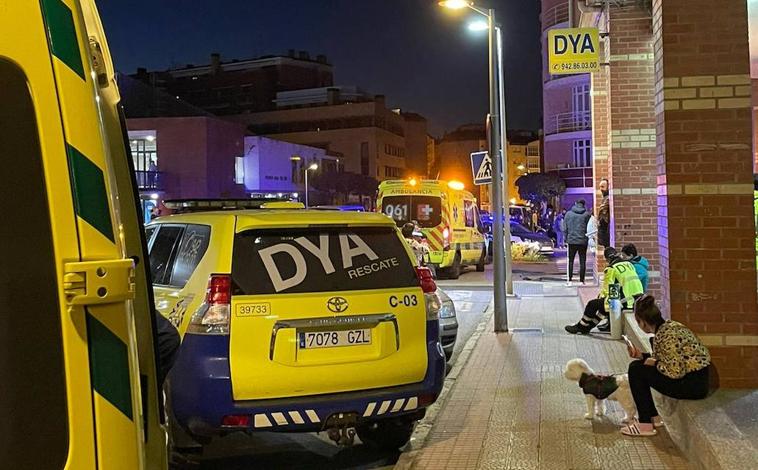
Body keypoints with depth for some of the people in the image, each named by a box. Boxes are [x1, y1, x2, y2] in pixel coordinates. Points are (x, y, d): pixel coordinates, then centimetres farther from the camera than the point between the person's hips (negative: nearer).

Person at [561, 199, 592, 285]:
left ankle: (570, 280, 7)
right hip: (583, 241, -1)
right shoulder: (587, 214, -6)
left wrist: (566, 238, 9)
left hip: (571, 240, 1)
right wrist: (588, 236, 9)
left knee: (571, 261, 10)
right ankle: (581, 281, 4)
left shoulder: (568, 214, -1)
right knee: (582, 261, 5)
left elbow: (565, 228, 1)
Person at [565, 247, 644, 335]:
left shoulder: (611, 269, -7)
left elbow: (607, 289, -2)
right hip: (637, 300, 8)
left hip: (625, 301, -8)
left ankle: (581, 326, 23)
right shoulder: (629, 264, 15)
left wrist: (600, 296, 20)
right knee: (605, 303, 29)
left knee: (592, 304, 8)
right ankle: (589, 325, 37)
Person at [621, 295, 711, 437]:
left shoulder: (666, 334, -21)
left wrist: (654, 364, -9)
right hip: (698, 378, 10)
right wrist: (640, 355, 11)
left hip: (693, 384, -10)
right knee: (640, 364, 17)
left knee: (636, 369, -8)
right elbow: (668, 358, 18)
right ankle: (653, 417, 24)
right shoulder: (667, 326, 8)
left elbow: (676, 371, -25)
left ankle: (646, 424, -2)